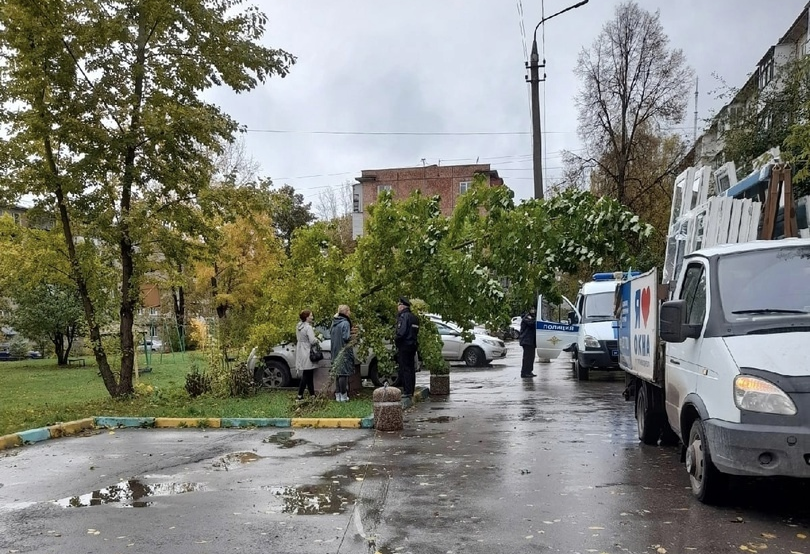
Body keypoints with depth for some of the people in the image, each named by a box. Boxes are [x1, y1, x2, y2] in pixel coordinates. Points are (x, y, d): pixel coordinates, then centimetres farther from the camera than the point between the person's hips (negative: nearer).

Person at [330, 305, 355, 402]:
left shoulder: (334, 323, 10)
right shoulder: (345, 323, -15)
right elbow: (346, 337, -21)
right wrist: (351, 336, -1)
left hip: (336, 352, 8)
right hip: (344, 351, -8)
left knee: (338, 373, 13)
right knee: (343, 373, -4)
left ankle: (338, 394, 16)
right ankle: (343, 396, -2)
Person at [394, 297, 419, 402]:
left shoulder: (404, 316, -13)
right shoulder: (414, 317, 16)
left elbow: (402, 332, -23)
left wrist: (395, 339, -7)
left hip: (404, 346, -9)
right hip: (412, 345, 9)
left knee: (405, 369, -7)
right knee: (411, 369, 12)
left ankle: (407, 393, -8)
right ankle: (411, 391, 18)